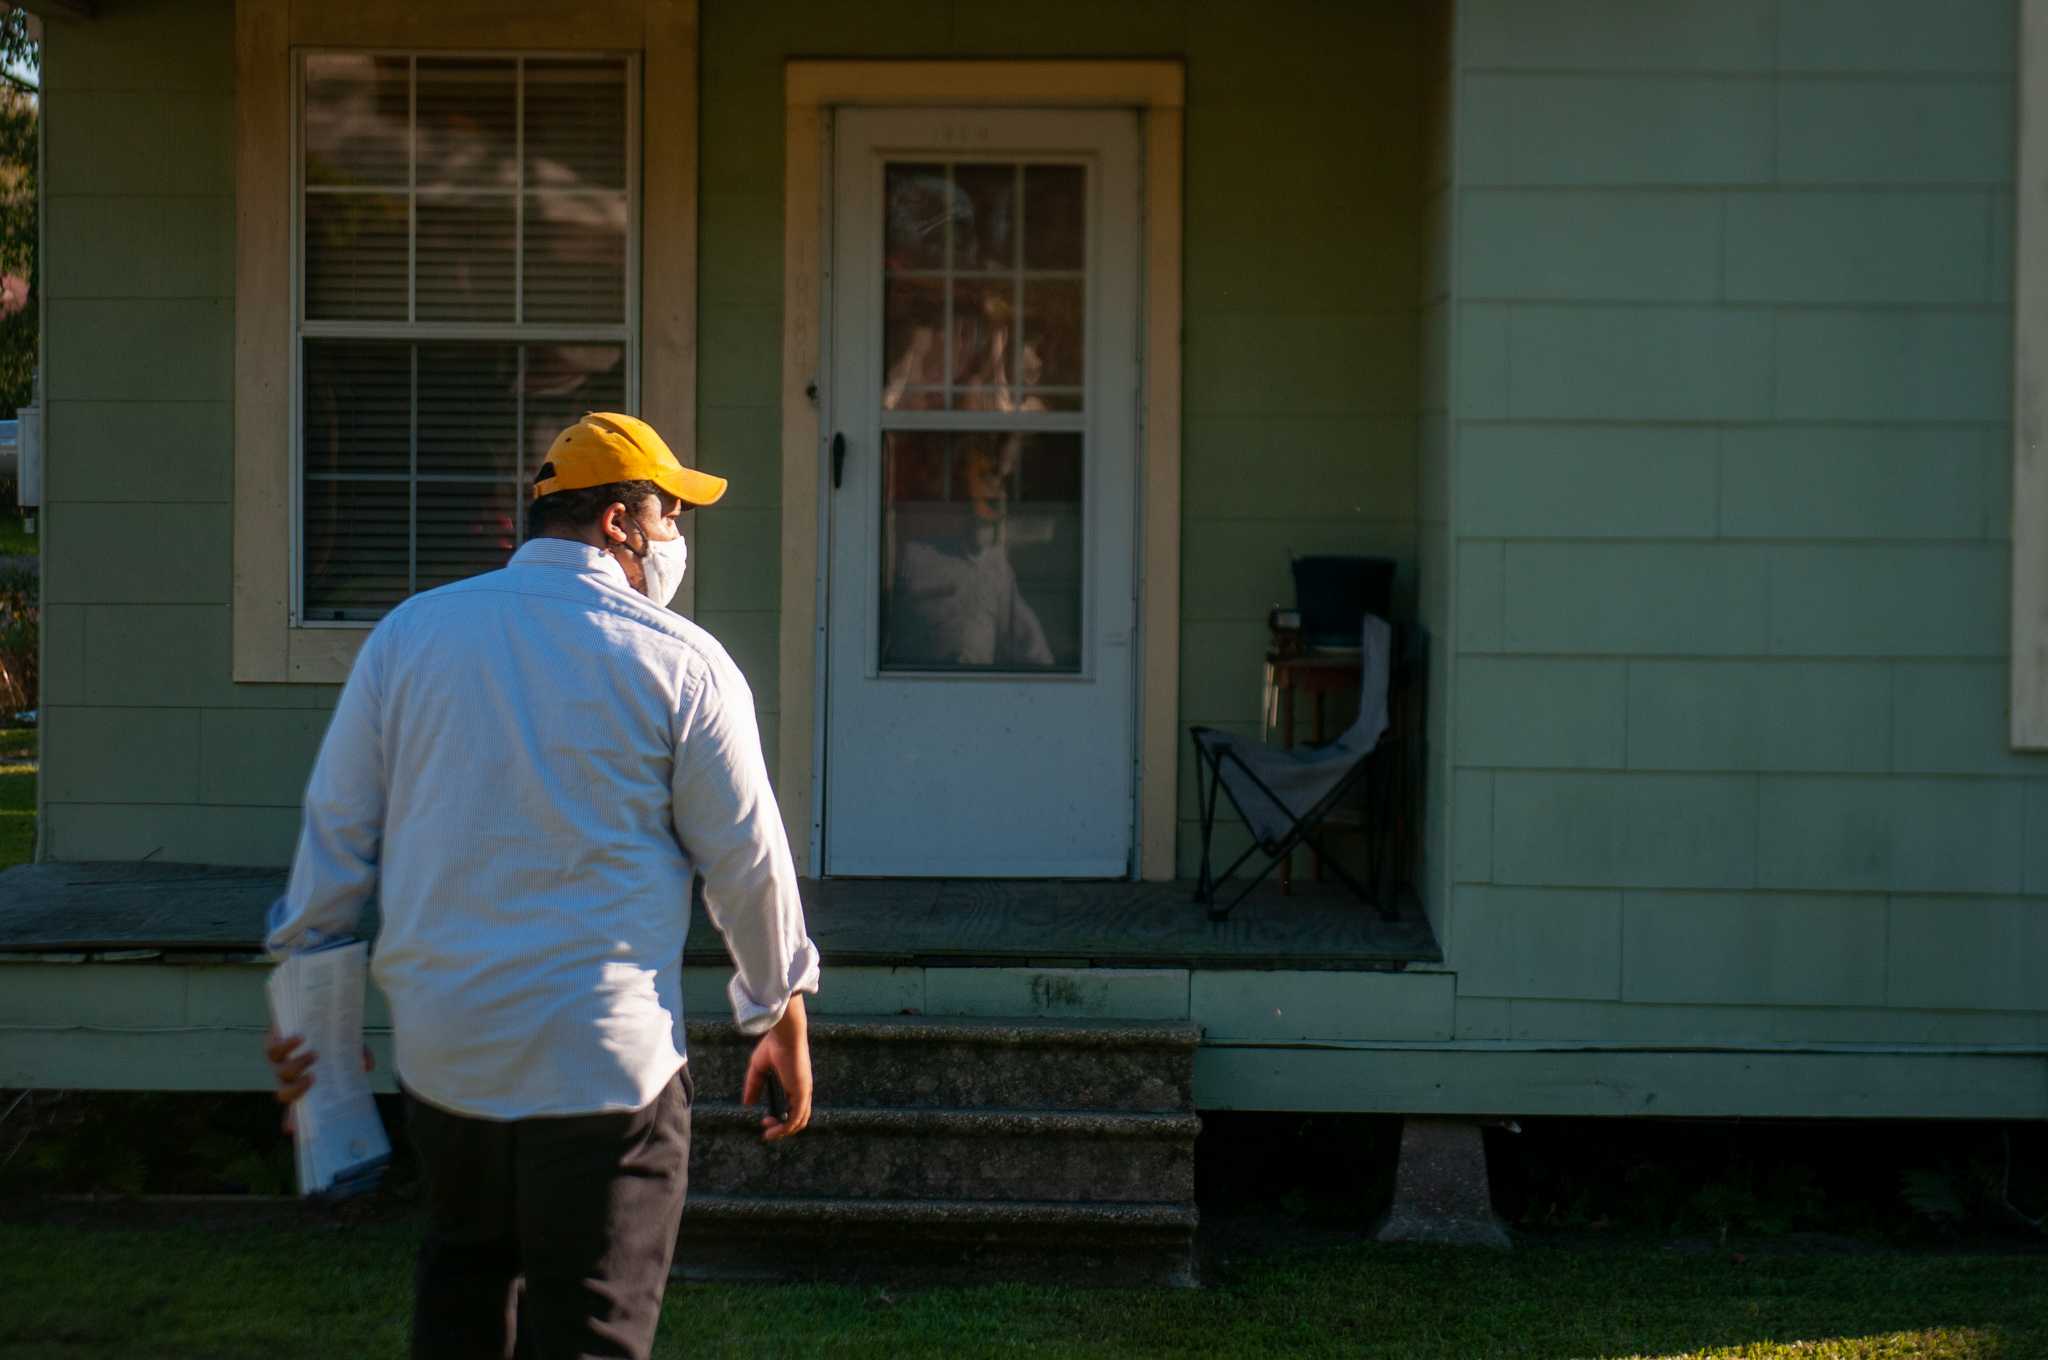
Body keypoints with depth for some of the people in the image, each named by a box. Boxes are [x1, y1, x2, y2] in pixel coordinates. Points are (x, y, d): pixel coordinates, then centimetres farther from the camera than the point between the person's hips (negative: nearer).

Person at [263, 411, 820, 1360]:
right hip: (604, 1058, -4)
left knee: (463, 1282, 23)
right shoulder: (680, 662, -5)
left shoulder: (408, 634, 5)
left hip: (439, 1043, 4)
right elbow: (747, 859, 1)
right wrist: (784, 1017, 13)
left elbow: (336, 830, 7)